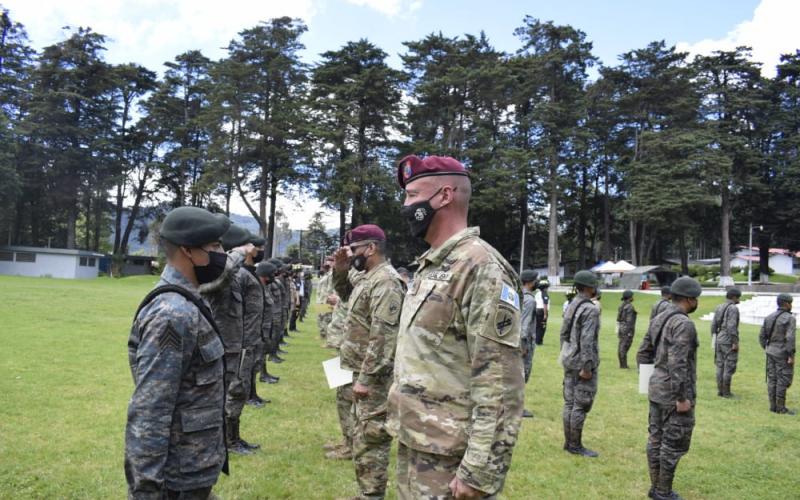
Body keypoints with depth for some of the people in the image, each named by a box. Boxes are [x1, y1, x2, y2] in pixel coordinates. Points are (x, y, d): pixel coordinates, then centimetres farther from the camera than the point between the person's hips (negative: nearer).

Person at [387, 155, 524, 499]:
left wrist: (481, 470, -23)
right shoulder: (429, 266, 11)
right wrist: (406, 429, 19)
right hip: (413, 441, 9)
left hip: (449, 457, -9)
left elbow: (501, 381, -23)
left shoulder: (481, 267, -18)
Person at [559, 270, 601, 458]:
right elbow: (587, 340, -23)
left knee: (570, 403, 13)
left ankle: (569, 442, 21)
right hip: (582, 362, -9)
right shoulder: (590, 309, -17)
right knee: (581, 405, -1)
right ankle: (576, 445, 6)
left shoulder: (572, 305, 9)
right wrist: (587, 367, -21)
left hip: (570, 361, 9)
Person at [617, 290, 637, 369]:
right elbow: (629, 320, -19)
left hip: (621, 327, 8)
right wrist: (630, 332, -19)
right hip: (627, 328, -8)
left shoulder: (622, 305, 10)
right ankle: (623, 365, -2)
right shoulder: (630, 306, -15)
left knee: (621, 346, 10)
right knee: (625, 347, -5)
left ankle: (622, 364, 15)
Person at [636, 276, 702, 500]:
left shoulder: (658, 319, 8)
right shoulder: (683, 324, -19)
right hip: (674, 394, -9)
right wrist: (682, 398, -20)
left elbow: (643, 353, 13)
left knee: (656, 439, 14)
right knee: (674, 444, 3)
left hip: (656, 391, 9)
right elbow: (677, 364, -25)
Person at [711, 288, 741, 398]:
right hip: (729, 342, -8)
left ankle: (720, 390, 14)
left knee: (720, 366, 10)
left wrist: (715, 340, 17)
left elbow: (713, 325, 11)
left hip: (719, 340, 8)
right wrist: (735, 343, -19)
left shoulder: (719, 307, 10)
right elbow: (731, 326, -22)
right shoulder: (733, 308, -14)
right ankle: (726, 392, 2)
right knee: (729, 367, -2)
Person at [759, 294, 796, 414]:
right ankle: (781, 407, 1)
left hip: (771, 352, 7)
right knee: (783, 380, -1)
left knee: (772, 379, 8)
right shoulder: (790, 318, -13)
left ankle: (773, 406, 12)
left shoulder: (769, 317, 8)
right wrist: (791, 356, -18)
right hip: (783, 354, -7)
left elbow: (762, 336, 9)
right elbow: (790, 338, -21)